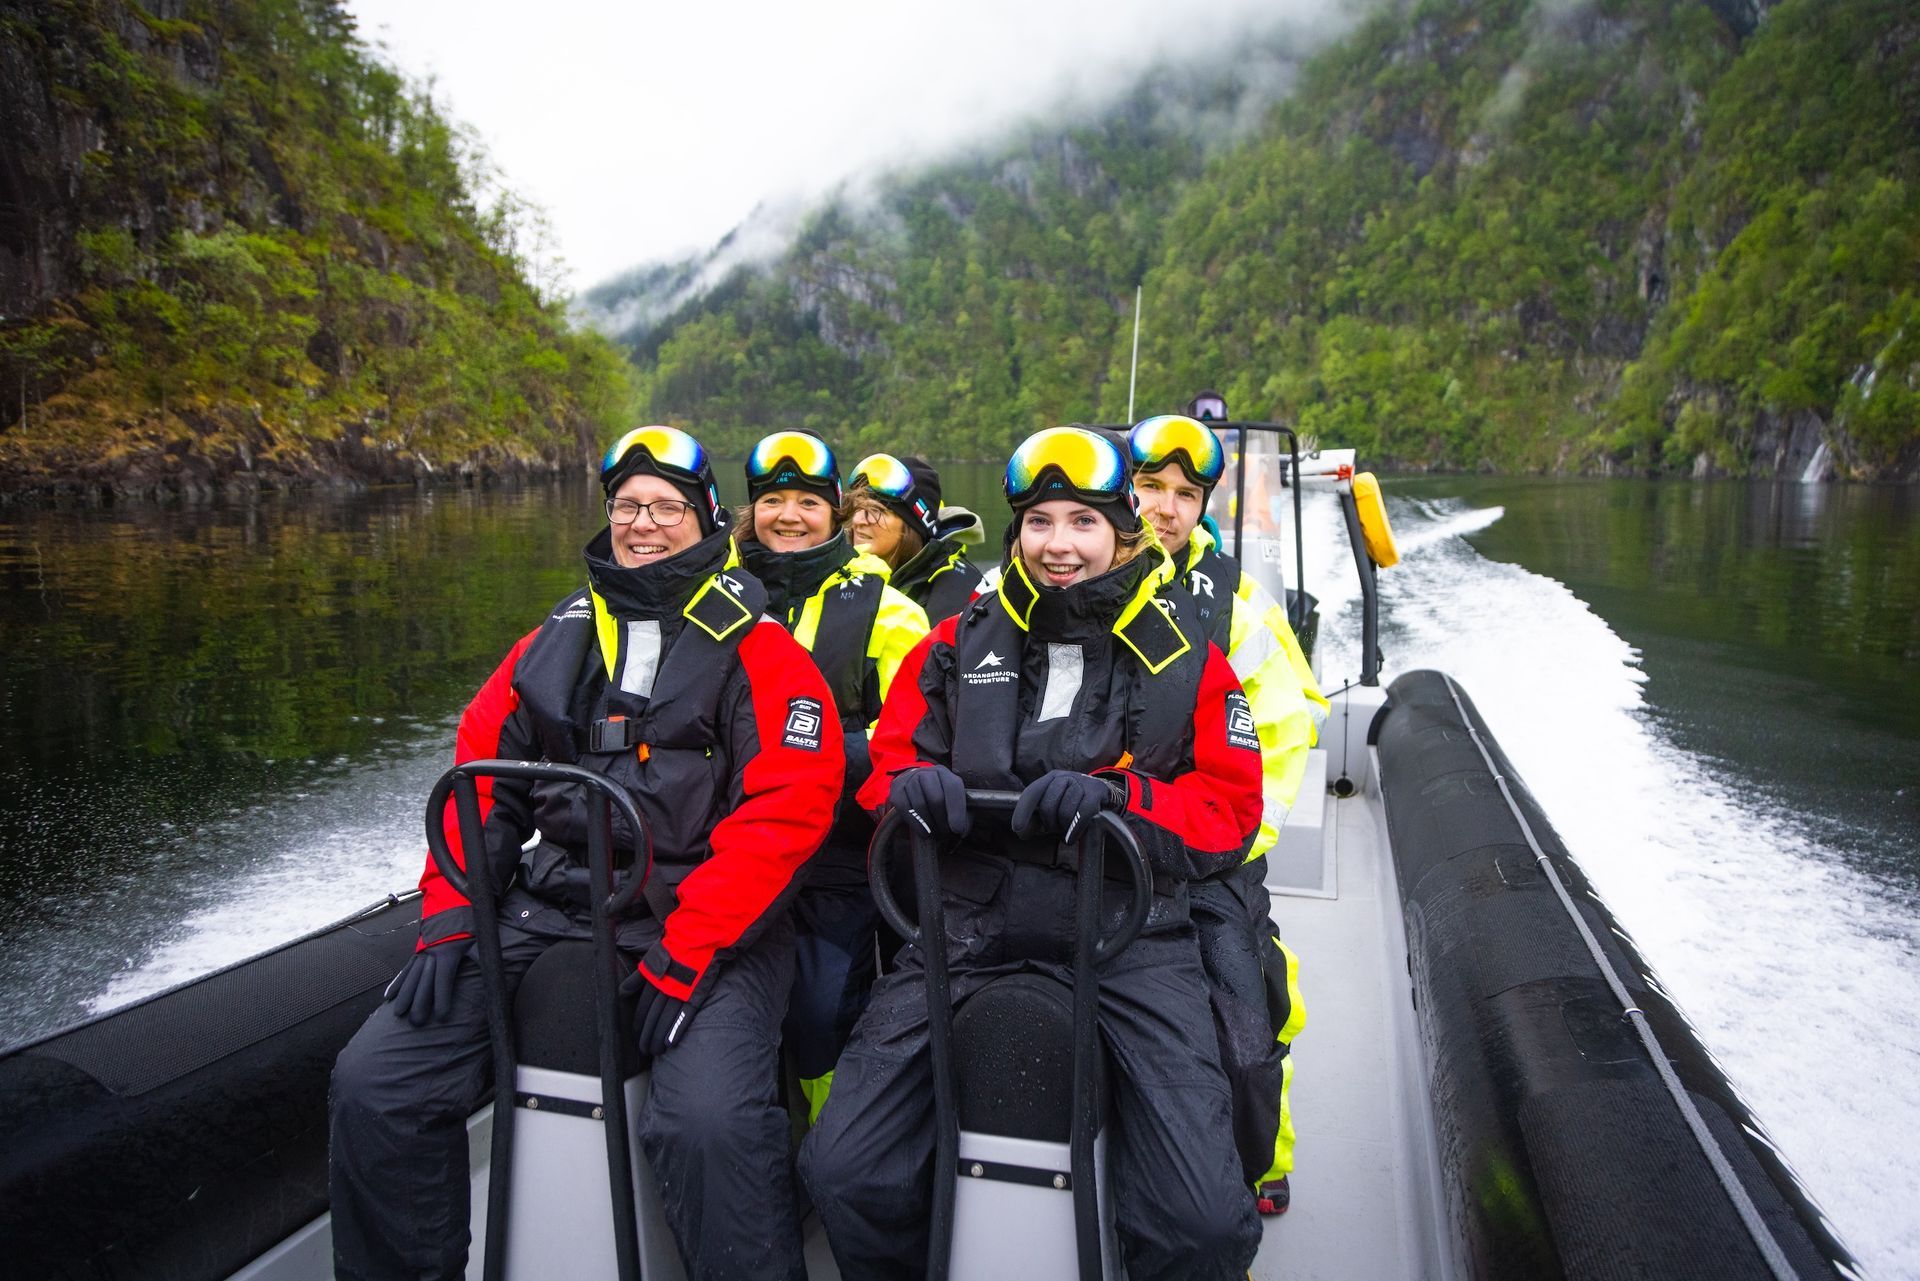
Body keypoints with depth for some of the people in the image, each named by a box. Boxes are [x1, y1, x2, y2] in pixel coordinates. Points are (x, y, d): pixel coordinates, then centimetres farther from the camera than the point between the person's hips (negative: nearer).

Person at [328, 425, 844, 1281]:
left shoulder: (757, 649, 0)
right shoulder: (553, 642, 16)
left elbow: (784, 809, -10)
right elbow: (479, 778, 15)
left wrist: (684, 957, -18)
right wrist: (448, 923, 2)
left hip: (706, 922, -4)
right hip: (550, 912, 5)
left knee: (710, 1120, -29)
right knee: (372, 1080, -5)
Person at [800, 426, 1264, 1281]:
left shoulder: (1186, 659, 10)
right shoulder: (956, 647, 14)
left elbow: (1230, 808, 3)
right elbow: (886, 761, 16)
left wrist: (1115, 797, -14)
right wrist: (913, 785, -8)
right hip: (966, 928, 2)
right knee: (843, 1173, -10)